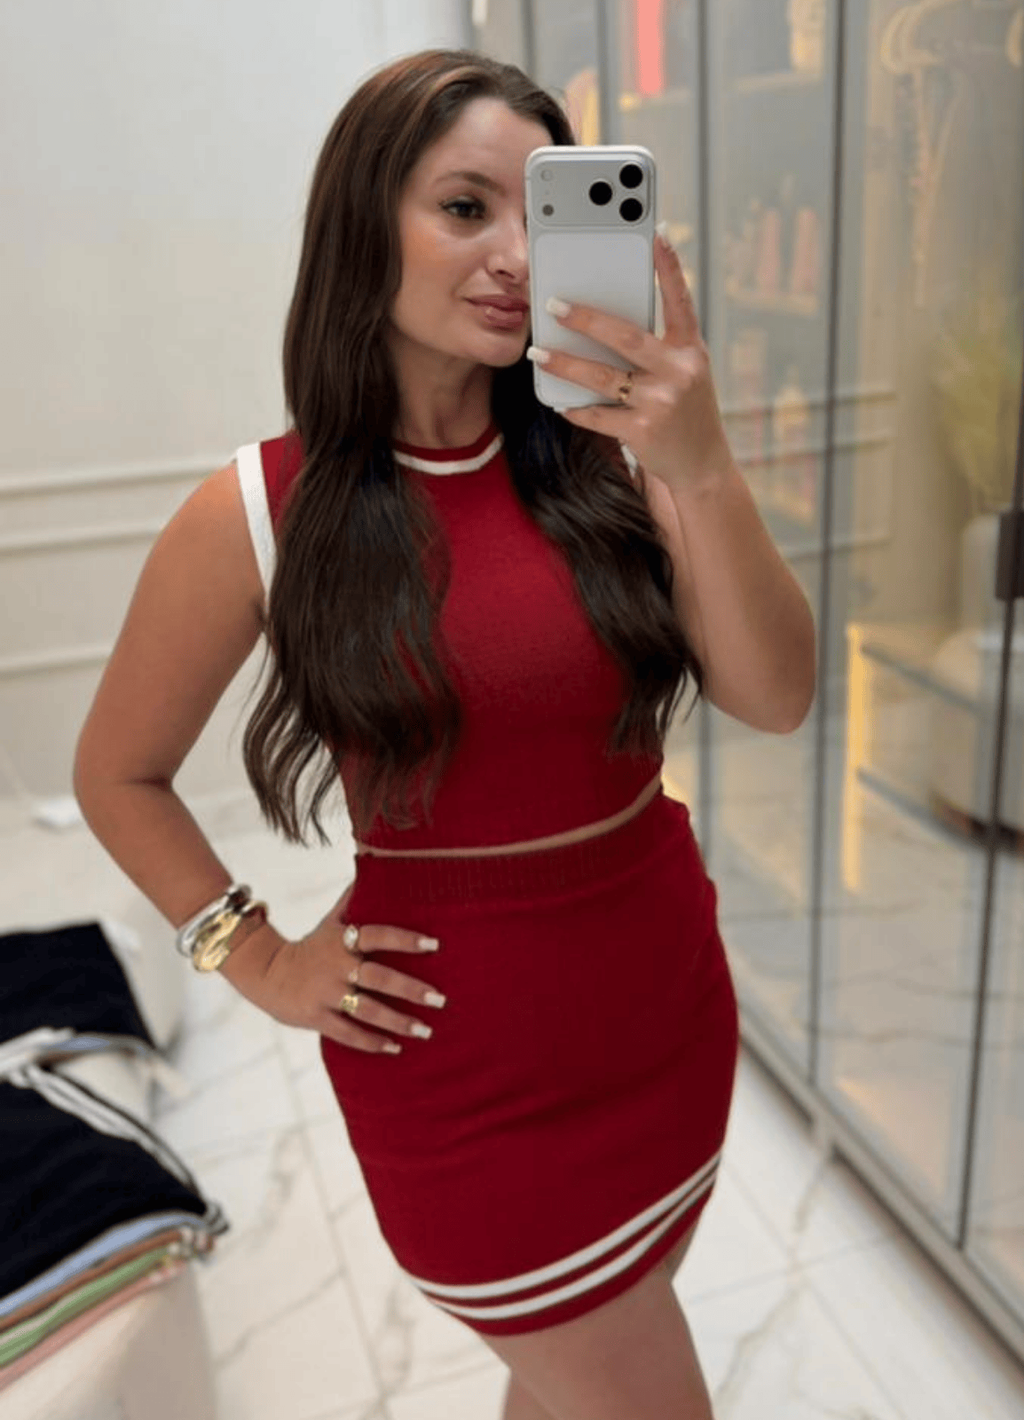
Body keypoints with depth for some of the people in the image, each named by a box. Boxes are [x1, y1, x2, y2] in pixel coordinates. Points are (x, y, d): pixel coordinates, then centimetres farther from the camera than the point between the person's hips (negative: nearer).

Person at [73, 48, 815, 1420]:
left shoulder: (604, 456, -5)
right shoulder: (262, 513, -13)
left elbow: (775, 698, -14)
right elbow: (118, 773, 0)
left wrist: (703, 471, -28)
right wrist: (261, 961, -6)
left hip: (671, 997, 4)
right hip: (464, 1054, -3)